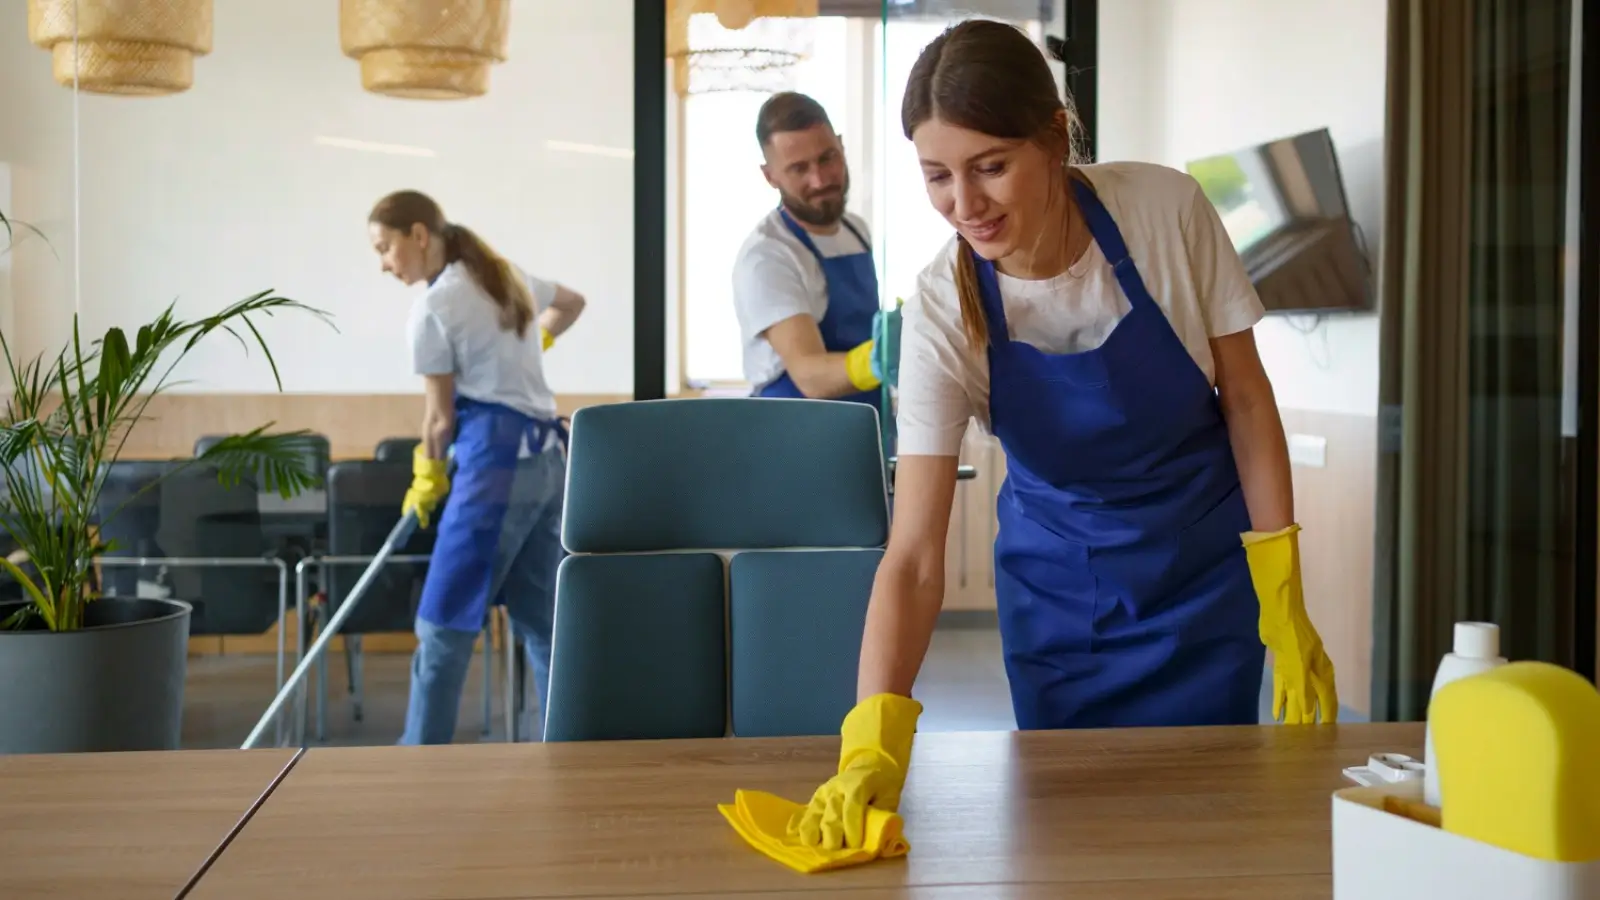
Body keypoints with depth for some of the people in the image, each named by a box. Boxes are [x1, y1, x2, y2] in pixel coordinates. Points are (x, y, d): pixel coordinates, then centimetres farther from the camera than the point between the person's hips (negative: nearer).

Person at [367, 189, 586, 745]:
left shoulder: (434, 307, -8)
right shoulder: (506, 276, 16)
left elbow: (441, 416, -4)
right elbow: (571, 302, 35)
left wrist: (427, 478, 12)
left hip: (496, 463, -9)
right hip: (547, 460, 9)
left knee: (443, 626, -4)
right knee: (540, 621, 11)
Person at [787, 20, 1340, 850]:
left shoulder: (1167, 210, -22)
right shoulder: (943, 312, -23)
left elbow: (1245, 397, -9)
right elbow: (914, 556, -27)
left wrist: (1284, 605, -11)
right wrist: (873, 740, -41)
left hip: (1208, 566, 0)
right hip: (1058, 587, 0)